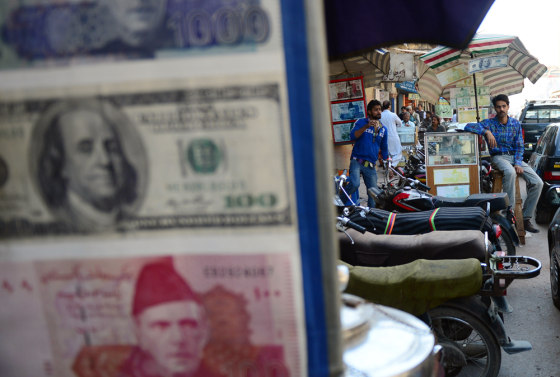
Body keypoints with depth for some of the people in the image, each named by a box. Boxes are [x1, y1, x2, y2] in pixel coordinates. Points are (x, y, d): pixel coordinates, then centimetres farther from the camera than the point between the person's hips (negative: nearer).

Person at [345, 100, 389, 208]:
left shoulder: (383, 129, 16)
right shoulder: (361, 122, 2)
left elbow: (384, 148, 23)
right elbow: (352, 136, -14)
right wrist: (366, 126, -24)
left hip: (371, 166, 5)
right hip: (357, 161, -5)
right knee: (355, 184, -28)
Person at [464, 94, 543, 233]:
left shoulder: (515, 123, 8)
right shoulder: (489, 123, -1)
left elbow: (519, 146, 6)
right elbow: (468, 126, -15)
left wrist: (518, 163, -11)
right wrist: (487, 132, -28)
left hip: (515, 156, 4)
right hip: (499, 156, -4)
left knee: (537, 183, -15)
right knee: (510, 172, -40)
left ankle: (525, 218, -4)